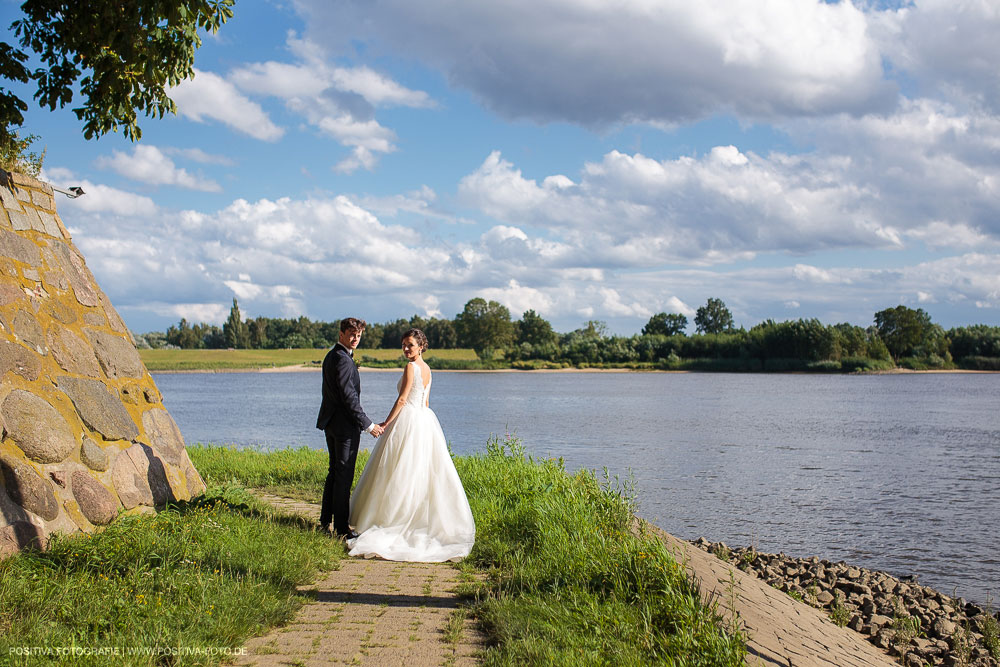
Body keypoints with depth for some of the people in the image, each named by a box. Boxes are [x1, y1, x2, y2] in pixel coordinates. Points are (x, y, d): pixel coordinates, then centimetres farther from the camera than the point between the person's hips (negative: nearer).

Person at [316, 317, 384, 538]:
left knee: (335, 471, 18)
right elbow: (348, 396, -22)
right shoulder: (343, 359, -18)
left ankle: (325, 520, 25)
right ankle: (341, 528, 1)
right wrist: (368, 425, -20)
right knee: (344, 475, -4)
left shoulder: (331, 356, 14)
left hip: (331, 422, 10)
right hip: (345, 424, -10)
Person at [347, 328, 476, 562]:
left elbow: (402, 399, -17)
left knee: (401, 473, -4)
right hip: (425, 420, 9)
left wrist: (386, 423, -14)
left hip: (408, 420, -9)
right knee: (424, 474, 9)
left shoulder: (411, 367, -13)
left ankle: (394, 524, -2)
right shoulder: (426, 368, 14)